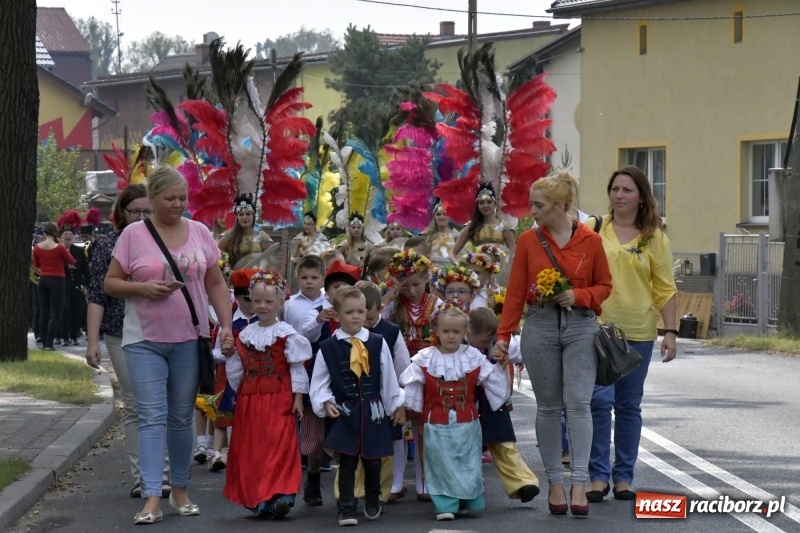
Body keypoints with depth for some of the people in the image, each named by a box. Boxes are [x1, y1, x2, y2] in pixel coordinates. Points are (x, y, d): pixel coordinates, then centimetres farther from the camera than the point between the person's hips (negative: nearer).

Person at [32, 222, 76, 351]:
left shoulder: (37, 247, 0)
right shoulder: (59, 247, -13)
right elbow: (72, 261, 0)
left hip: (43, 280, 5)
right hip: (57, 280, -5)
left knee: (43, 313, 11)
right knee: (55, 314, -3)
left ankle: (44, 343, 11)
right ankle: (49, 344, -11)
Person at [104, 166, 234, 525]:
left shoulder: (199, 233, 6)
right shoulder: (133, 234, -2)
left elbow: (216, 284, 11)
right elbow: (111, 283, 2)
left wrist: (226, 326, 1)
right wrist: (142, 288, -16)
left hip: (189, 339, 3)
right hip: (145, 340, -2)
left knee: (182, 418, 11)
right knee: (152, 417, -8)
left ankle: (180, 490, 23)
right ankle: (152, 498, -12)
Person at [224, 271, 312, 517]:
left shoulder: (286, 334, -5)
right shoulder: (245, 334, 11)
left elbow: (297, 367, -4)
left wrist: (298, 396, -7)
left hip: (278, 399, -5)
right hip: (249, 400, 6)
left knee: (280, 447, -11)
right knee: (250, 449, 5)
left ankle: (281, 495, -14)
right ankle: (257, 499, 11)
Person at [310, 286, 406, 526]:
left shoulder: (377, 343, 1)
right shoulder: (328, 348, -4)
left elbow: (389, 378, 7)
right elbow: (319, 382, 2)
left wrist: (397, 406, 11)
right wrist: (326, 403, -12)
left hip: (373, 411, 2)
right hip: (345, 413, -2)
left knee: (372, 460, 13)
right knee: (347, 462, -4)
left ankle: (372, 502, 33)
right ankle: (346, 508, -1)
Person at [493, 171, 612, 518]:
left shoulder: (590, 241, -1)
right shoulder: (528, 241, 2)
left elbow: (604, 286, 8)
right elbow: (515, 291, 3)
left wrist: (578, 296, -12)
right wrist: (503, 335, -1)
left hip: (581, 325, -1)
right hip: (540, 325, 1)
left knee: (578, 402, -9)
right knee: (548, 407, 5)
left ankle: (579, 484, -9)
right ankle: (555, 482, 12)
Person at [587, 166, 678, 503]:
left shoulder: (654, 238, 5)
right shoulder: (592, 230, 3)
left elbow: (665, 289, 5)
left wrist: (671, 332, -2)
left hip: (638, 333, 1)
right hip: (597, 327, -1)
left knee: (629, 405, 8)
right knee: (599, 400, -9)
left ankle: (623, 476, 16)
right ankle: (599, 475, 0)